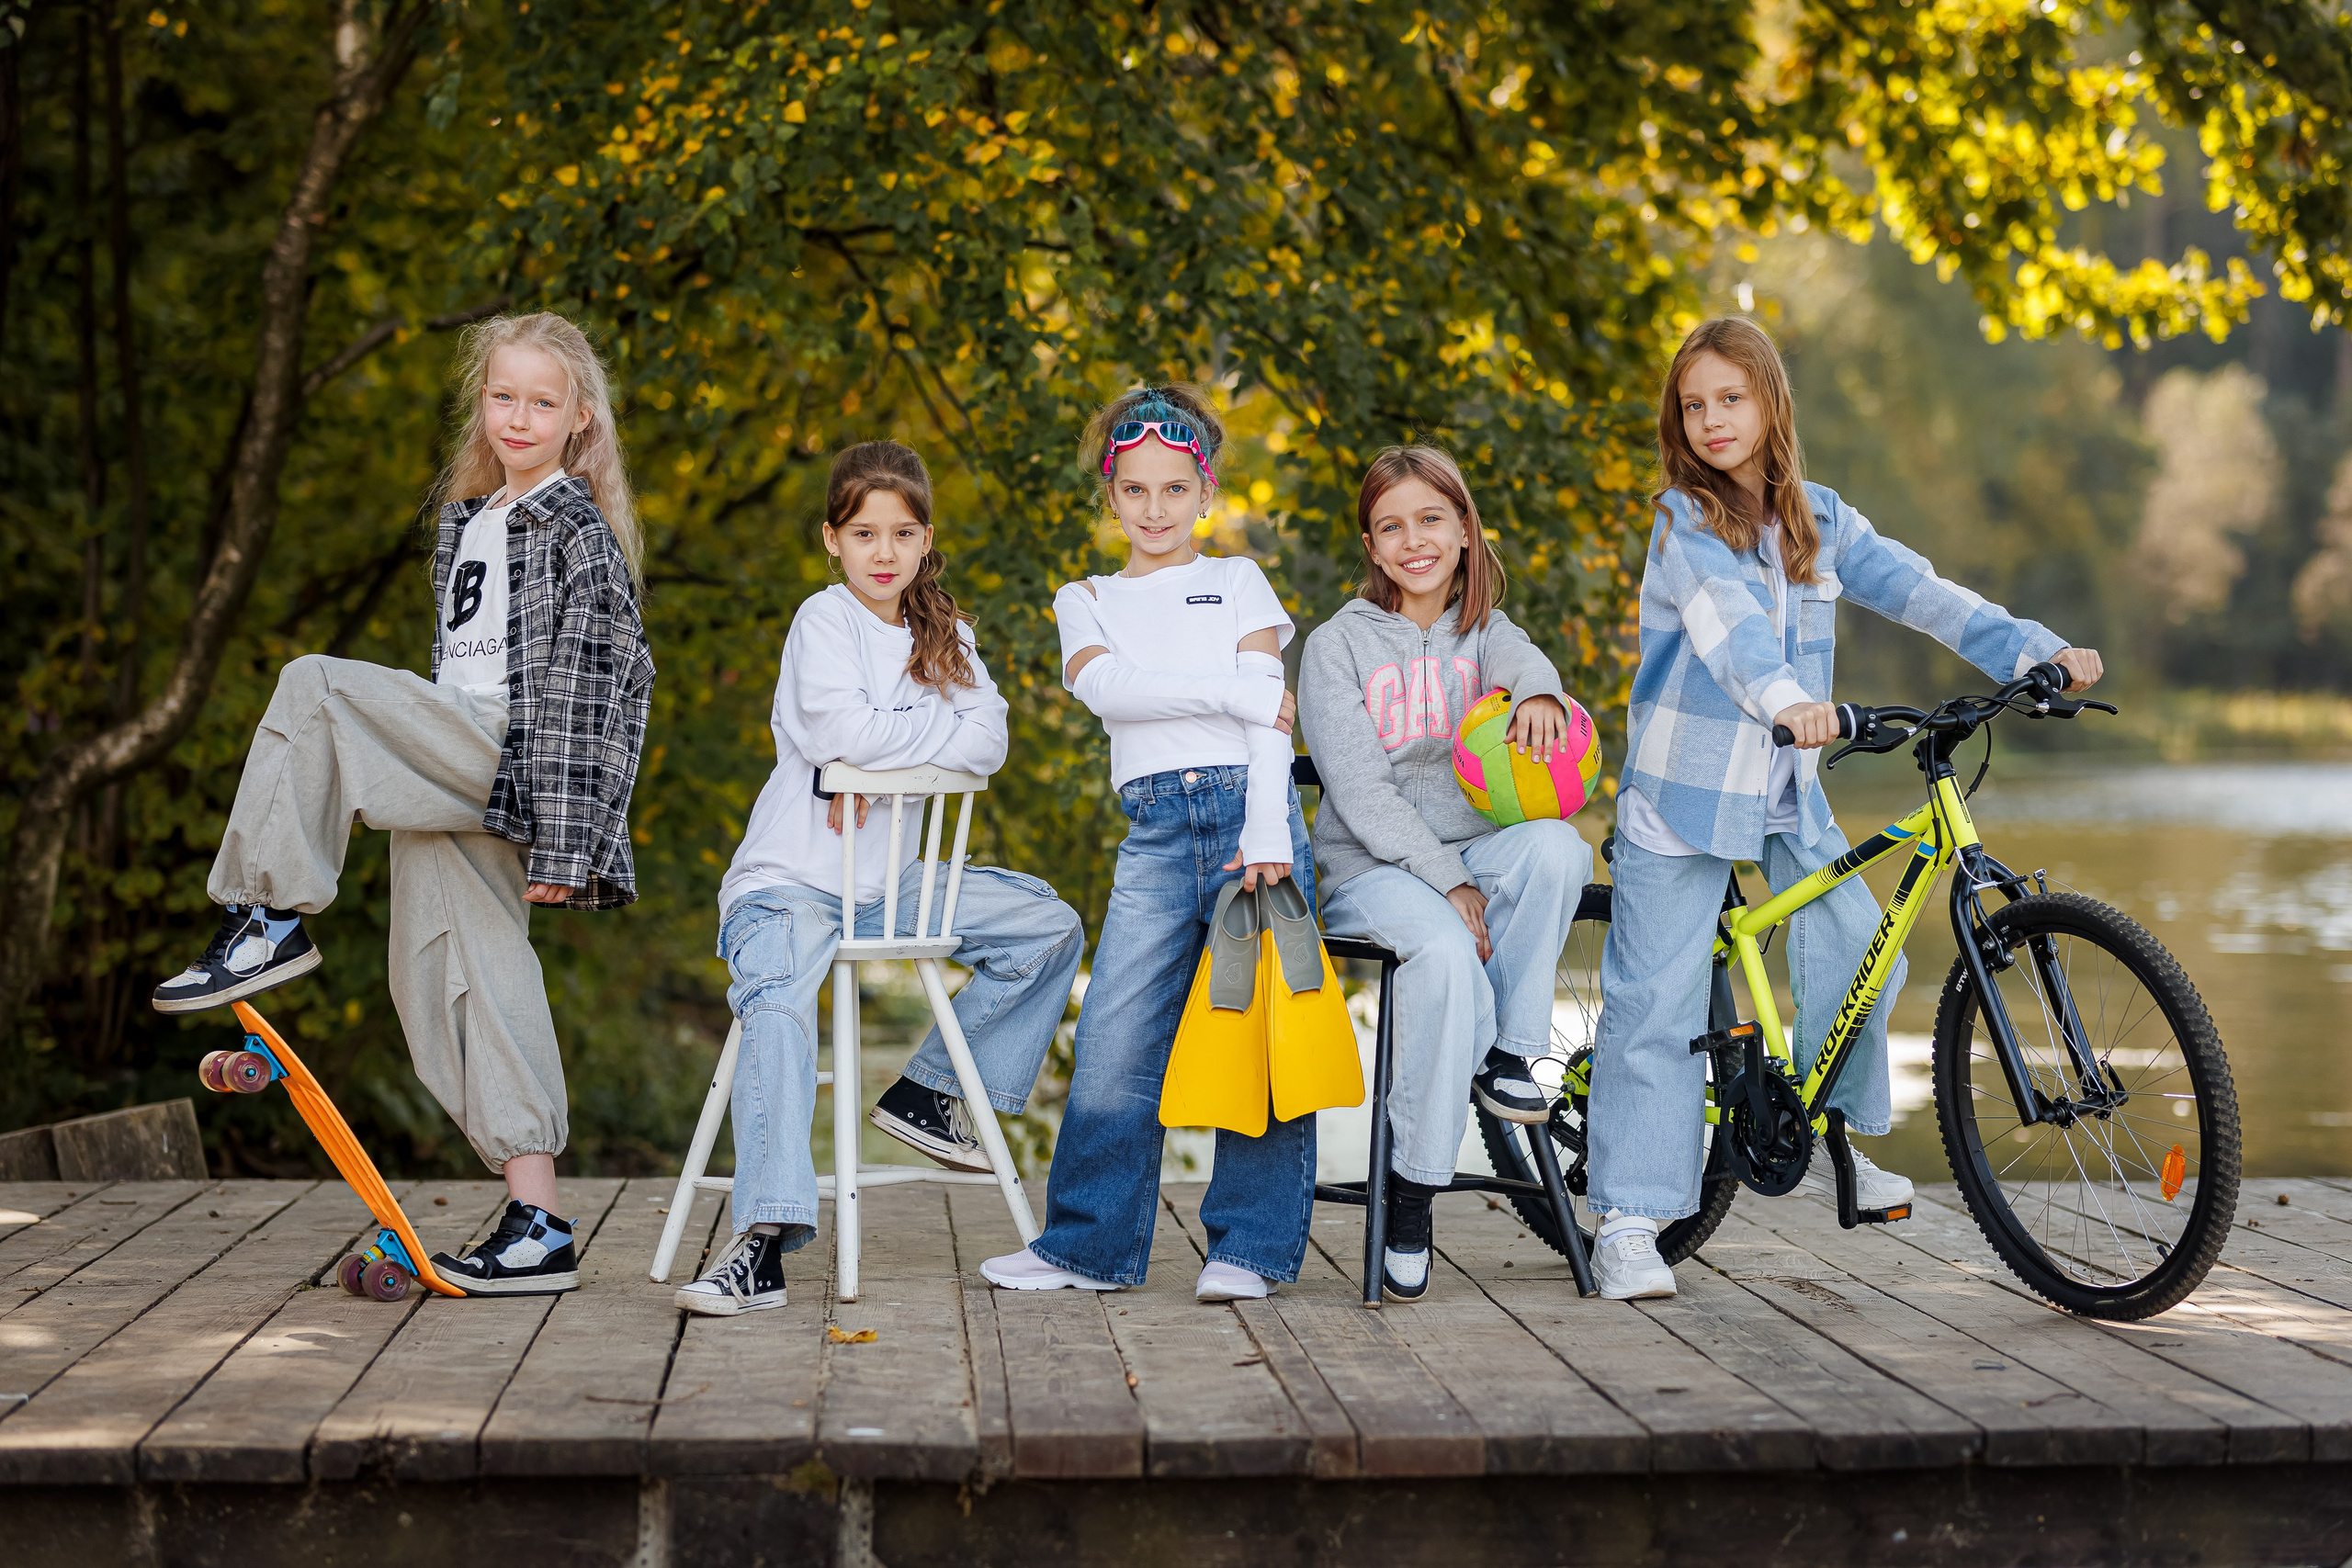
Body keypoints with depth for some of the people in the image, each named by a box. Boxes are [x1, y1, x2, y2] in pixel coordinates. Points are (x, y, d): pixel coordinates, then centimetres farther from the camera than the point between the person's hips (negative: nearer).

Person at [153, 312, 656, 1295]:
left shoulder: (578, 530, -4)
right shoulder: (467, 521, 23)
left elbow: (592, 686, -11)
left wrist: (561, 842, -17)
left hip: (514, 754, -9)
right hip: (455, 758, 9)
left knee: (314, 688, -22)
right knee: (449, 978, 2)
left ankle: (271, 917, -14)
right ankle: (535, 1222, 2)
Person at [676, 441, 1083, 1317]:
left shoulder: (942, 635, 13)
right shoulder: (824, 620, -4)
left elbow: (989, 742, -3)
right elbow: (842, 730, -22)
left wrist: (887, 754, -16)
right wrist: (938, 731, -9)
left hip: (891, 880, 6)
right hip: (792, 879, -6)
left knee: (1048, 927, 2)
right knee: (777, 1012, -31)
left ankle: (926, 1090, 8)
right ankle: (765, 1241, -40)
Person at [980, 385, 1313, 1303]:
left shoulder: (1237, 582, 13)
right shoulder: (1087, 601, 19)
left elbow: (1271, 713, 1)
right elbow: (1102, 686, -4)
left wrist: (1267, 834, -12)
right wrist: (1235, 692, -10)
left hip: (1249, 808, -1)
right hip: (1155, 832, 2)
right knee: (1114, 1041, -5)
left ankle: (1248, 1245, 4)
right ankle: (1090, 1245, 6)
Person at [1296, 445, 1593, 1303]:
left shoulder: (1484, 633, 14)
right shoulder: (1338, 645, 4)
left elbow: (1521, 659, -14)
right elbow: (1360, 792, -7)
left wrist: (1537, 692, -40)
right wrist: (1448, 883, -18)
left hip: (1478, 849, 3)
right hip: (1369, 869, -3)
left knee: (1557, 845, -32)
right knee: (1445, 951, -36)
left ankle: (1506, 1054, -15)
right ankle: (1410, 1192, -26)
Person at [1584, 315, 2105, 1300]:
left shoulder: (1818, 521, 6)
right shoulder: (1684, 522, -10)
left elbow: (1916, 591, -1)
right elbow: (1729, 623, -29)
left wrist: (2035, 650, -13)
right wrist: (1787, 699, -47)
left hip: (1787, 795, 5)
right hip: (1683, 787, -5)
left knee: (1859, 952, -5)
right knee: (1657, 1003, -6)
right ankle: (1628, 1222, -1)